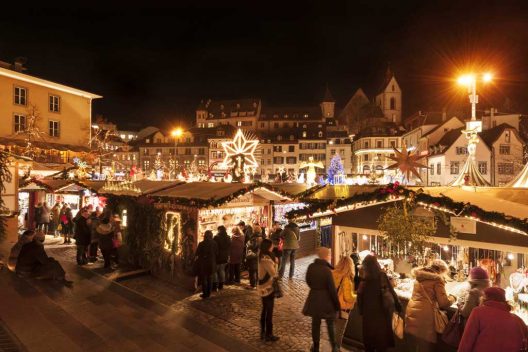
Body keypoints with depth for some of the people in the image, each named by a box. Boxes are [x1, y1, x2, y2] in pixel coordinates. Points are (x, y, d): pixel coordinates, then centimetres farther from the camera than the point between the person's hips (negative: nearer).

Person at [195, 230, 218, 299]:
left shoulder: (201, 244, -16)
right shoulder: (214, 244, -7)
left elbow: (197, 254, -7)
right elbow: (217, 254, 1)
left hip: (203, 264, -3)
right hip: (212, 263, 3)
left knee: (204, 279, 8)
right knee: (210, 278, 15)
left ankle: (205, 294, 12)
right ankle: (208, 293, 22)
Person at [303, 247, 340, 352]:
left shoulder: (311, 267, -6)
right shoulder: (327, 270, -22)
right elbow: (332, 289, -18)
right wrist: (337, 304, -8)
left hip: (314, 298, 4)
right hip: (326, 300, -4)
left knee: (315, 323, 17)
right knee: (330, 325, 15)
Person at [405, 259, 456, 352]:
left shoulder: (419, 276, 16)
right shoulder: (437, 279, -7)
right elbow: (444, 303, -6)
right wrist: (452, 298, 12)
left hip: (411, 313, 7)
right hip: (423, 317, -7)